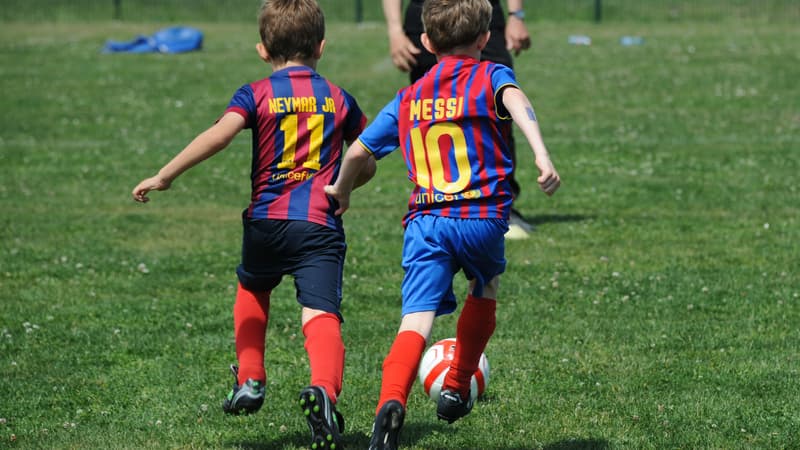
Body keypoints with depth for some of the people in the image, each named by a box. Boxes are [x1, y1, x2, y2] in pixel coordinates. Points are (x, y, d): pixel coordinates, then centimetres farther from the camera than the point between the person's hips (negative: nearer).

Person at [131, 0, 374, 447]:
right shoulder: (339, 99, 13)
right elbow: (367, 166, 20)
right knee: (321, 315, -12)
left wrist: (165, 176, -11)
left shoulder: (256, 95, 4)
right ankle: (324, 389, -39)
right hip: (322, 223, 0)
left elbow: (219, 134, -14)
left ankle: (250, 380, 23)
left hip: (267, 219, 0)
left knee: (252, 290, 30)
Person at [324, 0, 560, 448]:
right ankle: (457, 390, 35)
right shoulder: (491, 76, 7)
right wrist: (542, 153, -30)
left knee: (417, 319, -10)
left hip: (425, 223, 1)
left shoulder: (407, 100, 17)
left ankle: (392, 401, -37)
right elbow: (515, 99, -16)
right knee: (486, 289, 30)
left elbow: (358, 151, 19)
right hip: (483, 218, -1)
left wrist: (341, 191, 39)